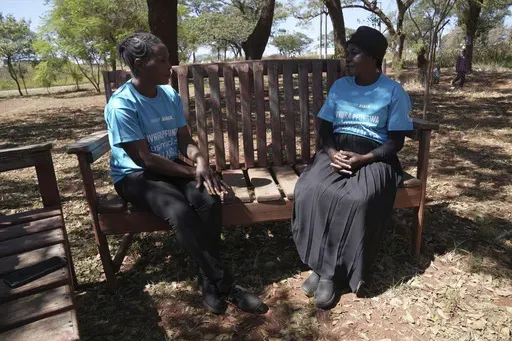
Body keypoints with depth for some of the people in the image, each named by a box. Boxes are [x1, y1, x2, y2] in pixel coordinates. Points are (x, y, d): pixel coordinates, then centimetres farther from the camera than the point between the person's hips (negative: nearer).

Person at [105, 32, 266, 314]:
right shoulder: (121, 105, -17)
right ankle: (224, 283, -20)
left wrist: (200, 160, -19)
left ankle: (209, 281, -12)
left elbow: (184, 140, 4)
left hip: (171, 169, 6)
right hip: (135, 176, -5)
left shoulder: (170, 96, 3)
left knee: (209, 199, -24)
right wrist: (193, 172, -20)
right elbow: (145, 159, -20)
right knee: (179, 211, -33)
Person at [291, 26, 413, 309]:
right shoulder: (339, 87, 14)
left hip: (372, 156, -3)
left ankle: (329, 272, -17)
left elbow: (396, 141, -2)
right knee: (310, 190, -29)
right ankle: (322, 265, -17)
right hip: (336, 151, 3)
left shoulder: (393, 92, 2)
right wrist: (332, 152, -12)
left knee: (358, 199, -34)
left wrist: (363, 159, -19)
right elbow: (325, 128, 10)